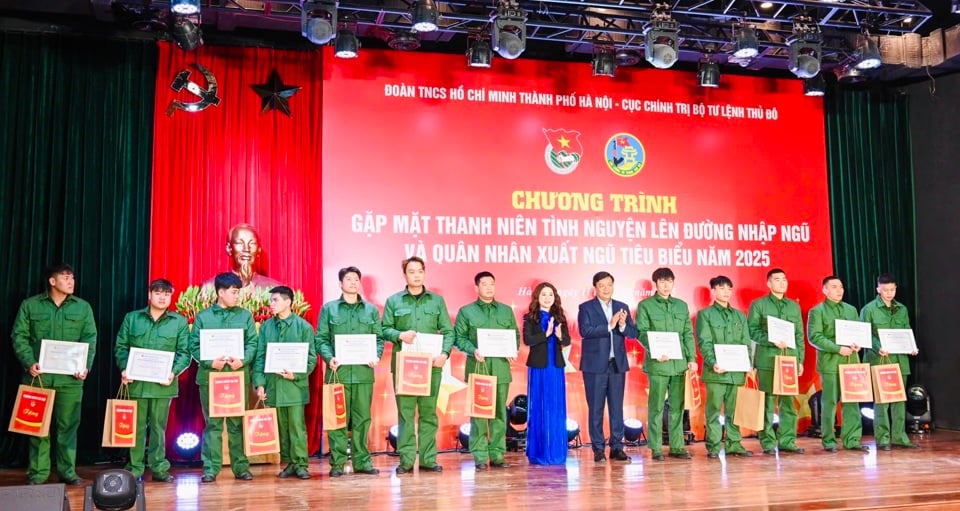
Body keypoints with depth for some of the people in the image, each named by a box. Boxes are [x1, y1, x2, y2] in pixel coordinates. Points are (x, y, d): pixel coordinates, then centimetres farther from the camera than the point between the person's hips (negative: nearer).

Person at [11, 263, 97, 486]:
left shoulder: (83, 307, 8)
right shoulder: (30, 305, 5)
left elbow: (90, 339, 4)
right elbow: (19, 337, 1)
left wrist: (86, 366, -9)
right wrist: (29, 363, -12)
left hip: (70, 377, 1)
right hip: (38, 376, -1)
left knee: (68, 425, 4)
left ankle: (68, 472, 13)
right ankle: (37, 473, 12)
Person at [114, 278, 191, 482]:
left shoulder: (179, 322, 6)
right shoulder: (132, 318, 8)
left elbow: (184, 352, 2)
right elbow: (121, 347, 7)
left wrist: (174, 372, -13)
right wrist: (124, 368, -9)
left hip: (163, 384, 0)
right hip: (136, 382, 0)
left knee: (159, 427, 7)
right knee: (136, 426, 5)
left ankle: (159, 468, 14)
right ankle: (134, 469, 13)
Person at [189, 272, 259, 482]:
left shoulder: (245, 315, 9)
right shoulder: (203, 316, 6)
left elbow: (252, 343, 3)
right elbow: (195, 345, 1)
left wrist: (242, 360, -15)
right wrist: (210, 362, -15)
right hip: (210, 376, -1)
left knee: (237, 423, 5)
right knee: (212, 423, 4)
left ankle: (241, 466, 12)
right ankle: (210, 468, 9)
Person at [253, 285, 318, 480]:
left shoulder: (303, 326, -1)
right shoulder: (266, 327, 7)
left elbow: (311, 357, -2)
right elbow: (259, 356, 7)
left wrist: (296, 375, -14)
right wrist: (259, 383, -1)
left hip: (294, 385, -3)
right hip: (273, 384, 3)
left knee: (297, 425, -3)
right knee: (282, 426, 8)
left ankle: (300, 464, 4)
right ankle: (288, 463, 16)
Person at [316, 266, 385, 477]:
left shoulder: (371, 310, 14)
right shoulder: (329, 309, 8)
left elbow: (379, 338, 11)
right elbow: (321, 339, 3)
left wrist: (376, 356, -7)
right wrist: (329, 358, -13)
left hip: (363, 372, 2)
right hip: (338, 371, -2)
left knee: (362, 418, 5)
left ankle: (361, 460, 12)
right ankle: (337, 462, 6)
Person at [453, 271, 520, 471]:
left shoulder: (506, 310, 15)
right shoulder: (466, 311, 6)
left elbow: (515, 335, 15)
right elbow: (459, 337, 1)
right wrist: (473, 350, -15)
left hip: (501, 367, 3)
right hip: (477, 367, -3)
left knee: (500, 411, 4)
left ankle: (497, 454, 10)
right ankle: (479, 456, 2)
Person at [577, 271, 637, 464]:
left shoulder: (622, 307, 11)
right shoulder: (586, 308, 0)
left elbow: (633, 332, 4)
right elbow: (585, 331, -15)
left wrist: (623, 325, -16)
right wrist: (609, 326, -21)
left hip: (617, 364, 3)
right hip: (595, 365, -3)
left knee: (617, 407, 6)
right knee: (596, 408, 1)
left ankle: (617, 447, 13)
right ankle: (598, 449, 8)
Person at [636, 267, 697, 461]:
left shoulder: (681, 305, 15)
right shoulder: (645, 305, 2)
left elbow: (688, 333, 14)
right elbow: (642, 333, -5)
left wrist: (692, 358, 6)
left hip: (679, 363, 4)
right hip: (657, 363, -4)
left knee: (677, 406, 8)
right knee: (656, 406, -1)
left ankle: (676, 446, 14)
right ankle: (656, 448, 4)